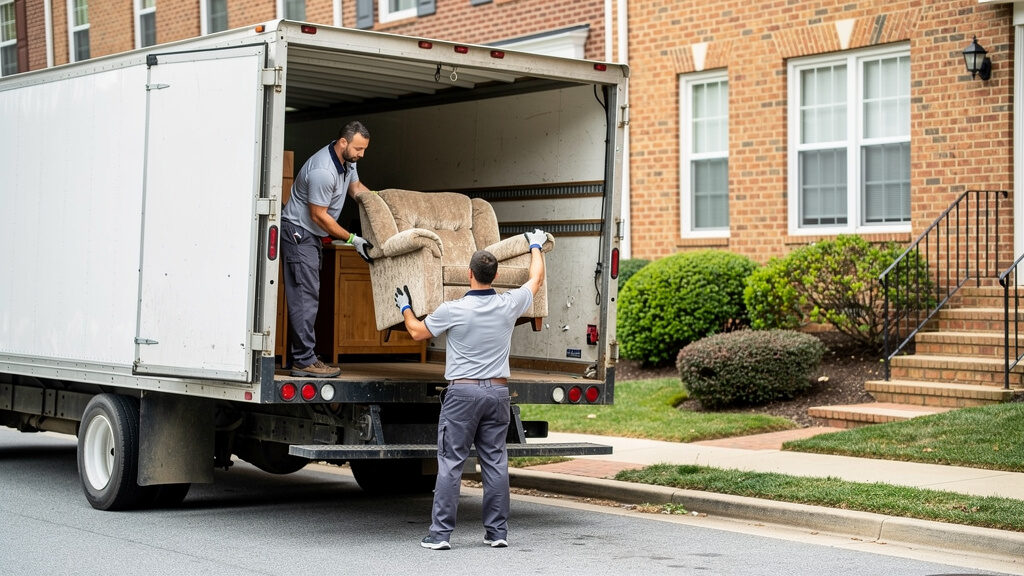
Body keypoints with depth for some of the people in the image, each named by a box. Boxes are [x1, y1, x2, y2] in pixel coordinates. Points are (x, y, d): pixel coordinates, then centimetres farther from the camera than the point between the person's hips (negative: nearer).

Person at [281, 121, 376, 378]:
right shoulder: (323, 171, -27)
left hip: (310, 235, 10)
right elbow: (319, 215, -22)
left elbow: (356, 187, 23)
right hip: (298, 231, -10)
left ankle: (301, 357, 13)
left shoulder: (347, 161, 4)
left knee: (306, 296, 10)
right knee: (305, 295, -13)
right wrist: (353, 239, -18)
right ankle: (304, 361, -15)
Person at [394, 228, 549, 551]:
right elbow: (537, 279, 19)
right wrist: (536, 247, 36)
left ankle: (440, 534, -3)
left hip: (462, 391, -3)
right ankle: (497, 532, 10)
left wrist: (405, 309, 27)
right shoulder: (509, 305, -1)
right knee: (495, 461, 7)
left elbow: (417, 332, 7)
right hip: (498, 391, 4)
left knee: (451, 463, -2)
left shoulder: (453, 310, -10)